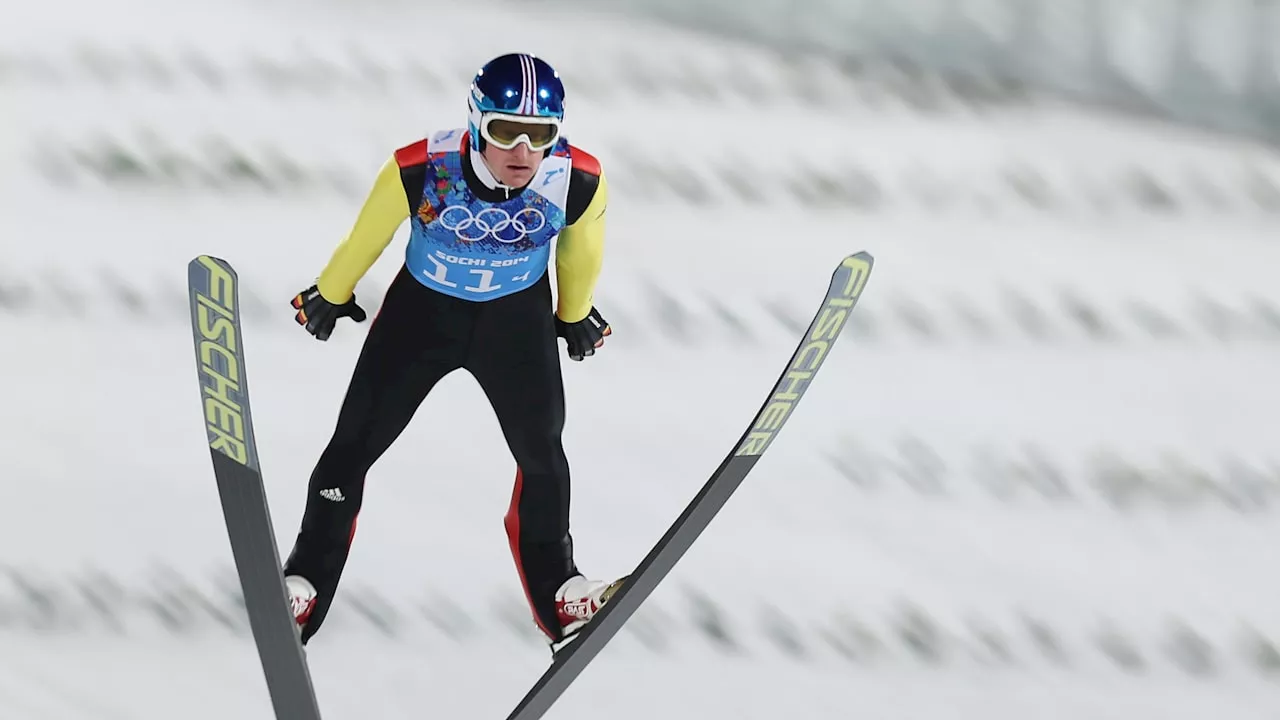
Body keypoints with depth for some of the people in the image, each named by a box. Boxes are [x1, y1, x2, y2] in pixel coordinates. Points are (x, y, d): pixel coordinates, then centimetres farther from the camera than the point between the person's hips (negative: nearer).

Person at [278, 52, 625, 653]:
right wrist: (329, 296, 4)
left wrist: (576, 315, 14)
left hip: (518, 318, 1)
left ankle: (558, 595, 27)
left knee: (541, 454, 6)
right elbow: (366, 236, -13)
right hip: (422, 309, -1)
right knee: (353, 447, 3)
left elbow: (580, 252, -4)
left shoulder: (579, 183, -28)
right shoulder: (420, 171, -34)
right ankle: (304, 585, 20)